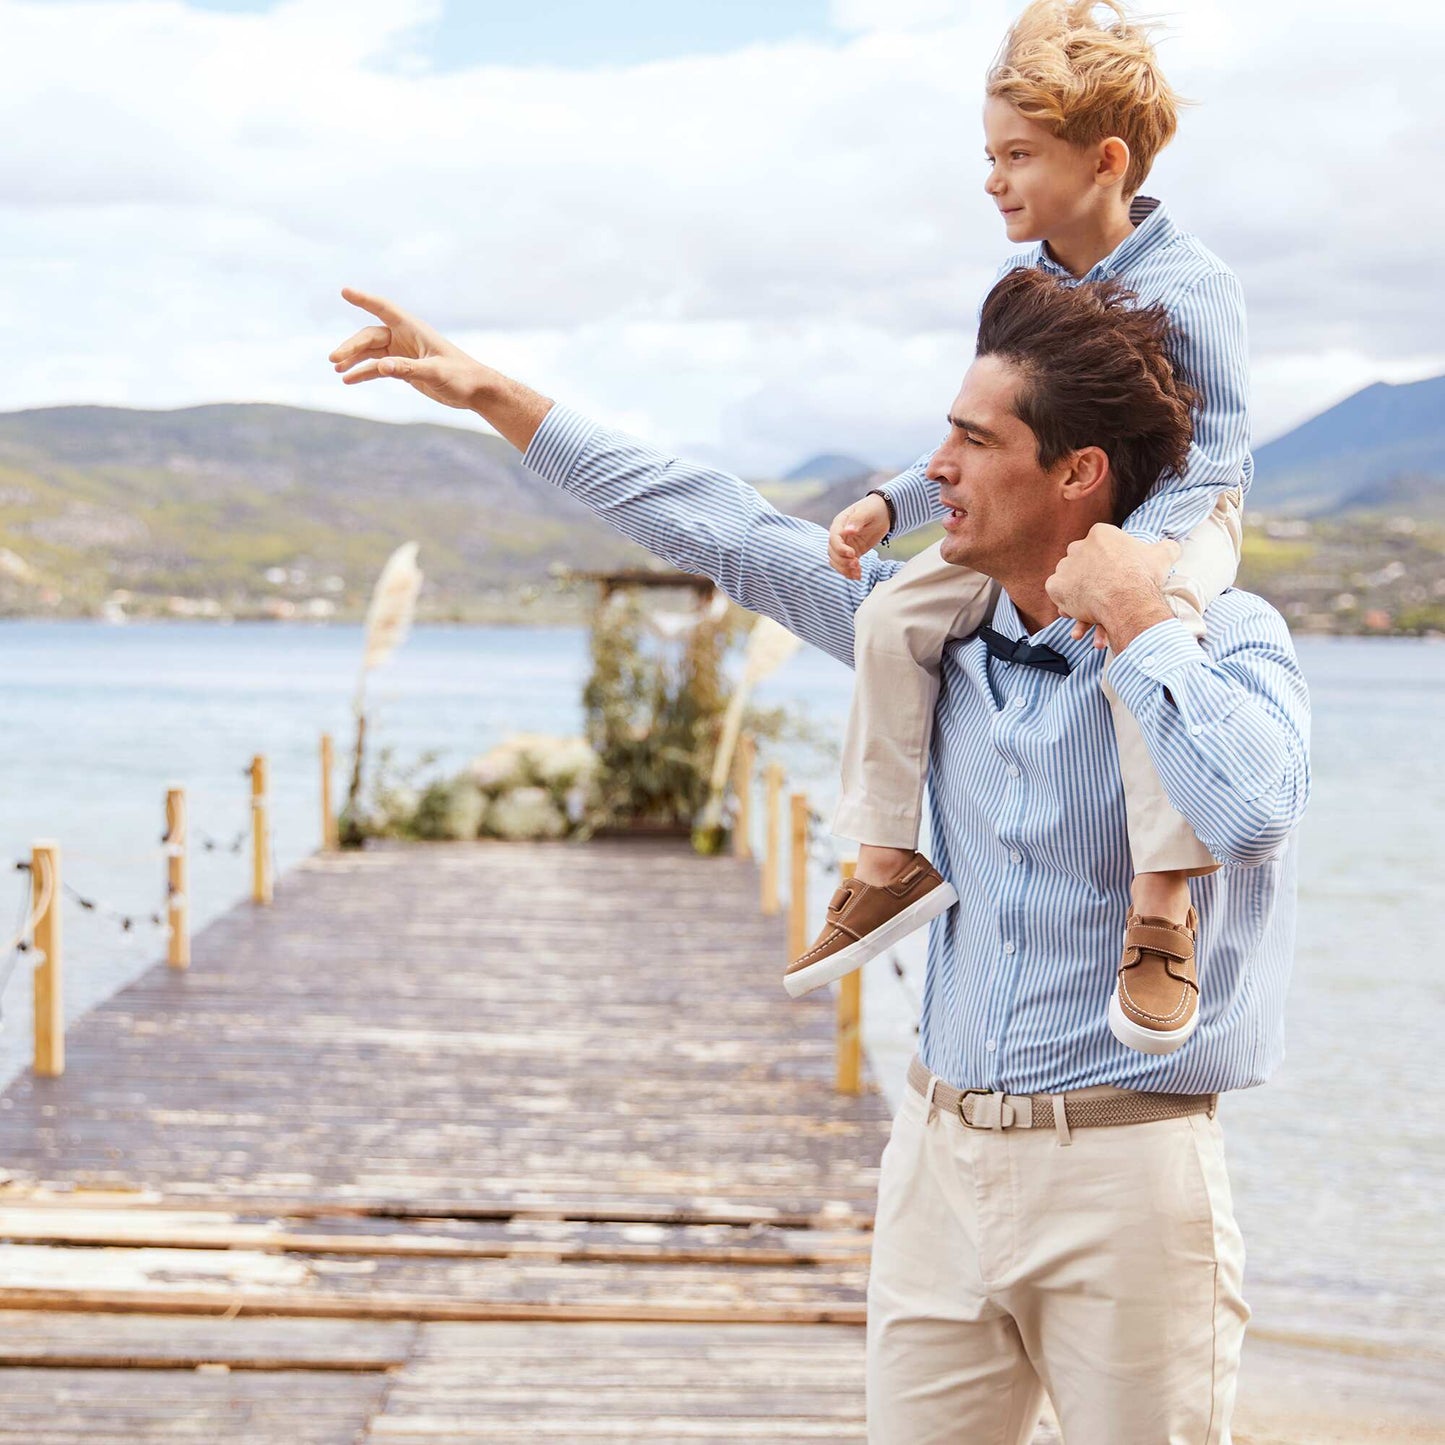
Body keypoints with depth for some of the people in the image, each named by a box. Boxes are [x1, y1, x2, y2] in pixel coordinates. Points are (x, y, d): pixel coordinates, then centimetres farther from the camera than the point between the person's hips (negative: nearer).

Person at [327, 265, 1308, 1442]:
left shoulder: (1224, 640, -10)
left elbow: (1250, 810, -33)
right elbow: (721, 528, 14)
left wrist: (1135, 617, -21)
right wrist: (491, 394, 17)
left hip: (1122, 1174, -5)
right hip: (942, 1156, 5)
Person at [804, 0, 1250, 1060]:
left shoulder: (1190, 287, -19)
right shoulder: (1018, 285, 2)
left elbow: (1214, 463, -23)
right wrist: (892, 506, 0)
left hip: (1173, 518, -6)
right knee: (895, 618, -14)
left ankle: (1163, 904, -33)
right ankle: (890, 863, -2)